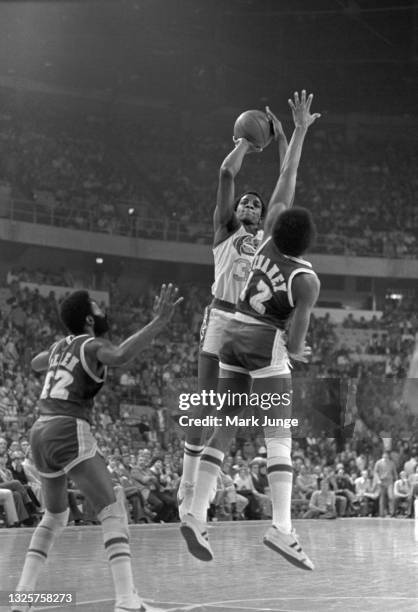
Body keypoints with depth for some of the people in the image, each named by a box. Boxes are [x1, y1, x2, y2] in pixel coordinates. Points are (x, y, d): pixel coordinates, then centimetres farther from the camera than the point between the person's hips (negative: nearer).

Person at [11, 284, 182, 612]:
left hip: (41, 432, 8)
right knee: (113, 513, -12)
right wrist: (159, 322, -28)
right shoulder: (93, 346, -3)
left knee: (55, 516, 26)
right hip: (69, 432, -8)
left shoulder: (61, 346, 20)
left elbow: (36, 362, 44)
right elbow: (121, 356, -28)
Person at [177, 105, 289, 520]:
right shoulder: (225, 231, 13)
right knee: (207, 405, -2)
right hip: (221, 317, -3)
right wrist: (245, 143, 18)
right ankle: (188, 487, 6)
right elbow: (226, 173, 4)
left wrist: (281, 137, 16)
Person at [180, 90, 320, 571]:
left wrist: (299, 130, 8)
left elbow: (286, 180, 4)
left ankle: (196, 514, -1)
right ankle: (282, 527, -22)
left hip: (233, 333, 6)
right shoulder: (308, 280, -14)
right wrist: (295, 351, 13)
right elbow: (296, 338, -11)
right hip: (265, 342, -6)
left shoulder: (269, 240, -2)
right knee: (279, 434, -9)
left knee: (224, 428, 9)